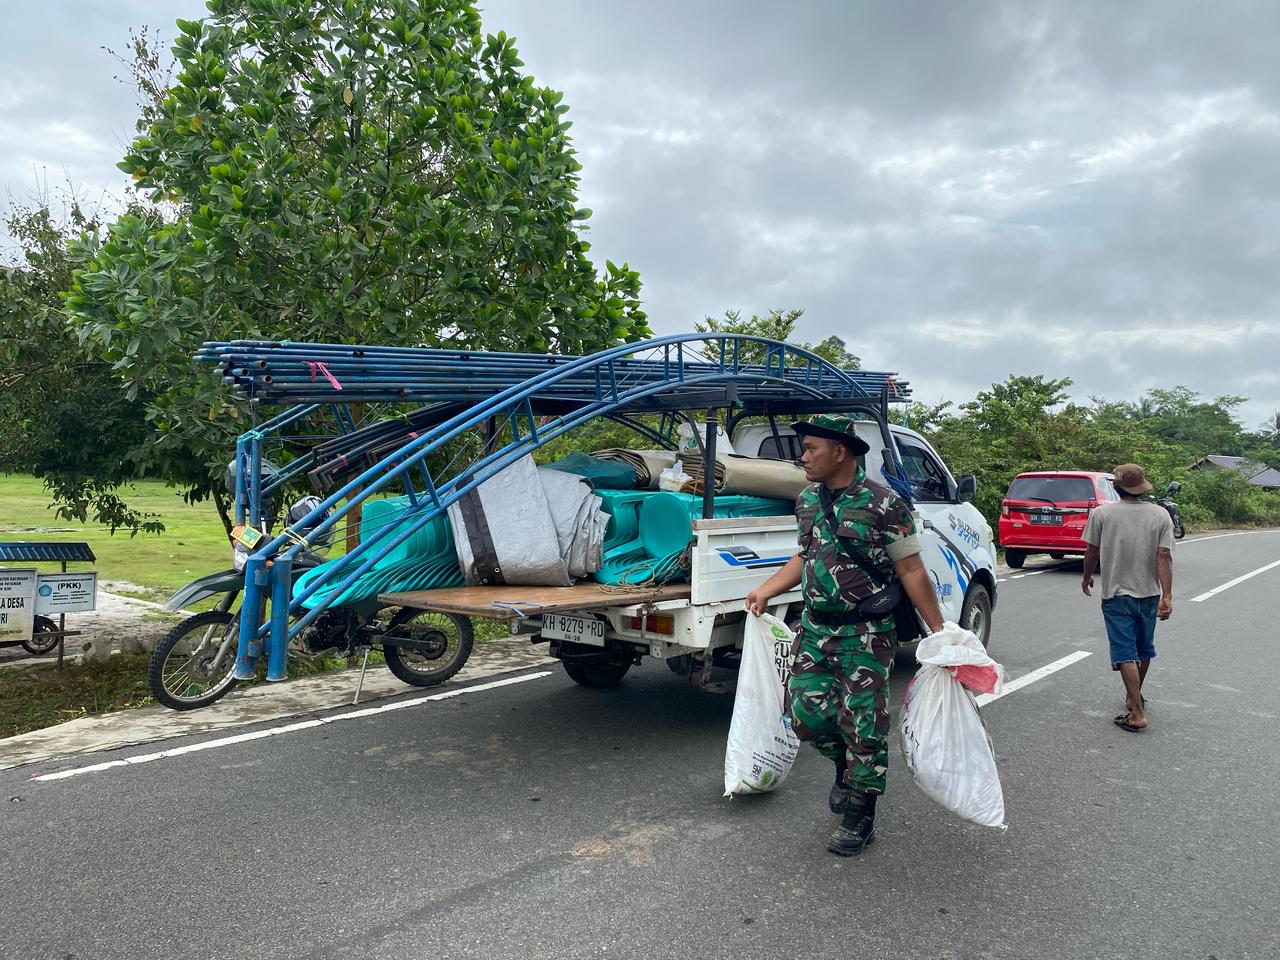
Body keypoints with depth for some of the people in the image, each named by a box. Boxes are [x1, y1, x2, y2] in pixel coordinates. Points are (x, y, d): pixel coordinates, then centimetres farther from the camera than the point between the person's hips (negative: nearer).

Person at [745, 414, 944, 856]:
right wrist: (765, 591, 11)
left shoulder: (883, 505, -15)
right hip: (814, 627, 6)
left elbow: (911, 571, -11)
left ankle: (860, 819, 19)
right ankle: (846, 764, 36)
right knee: (806, 712, 5)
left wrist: (938, 630, -10)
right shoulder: (807, 501, 5)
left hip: (865, 636, -6)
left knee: (864, 727, 2)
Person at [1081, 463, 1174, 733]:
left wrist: (1087, 578, 15)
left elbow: (1091, 551, -3)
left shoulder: (1101, 513, -9)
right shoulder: (1160, 514, -4)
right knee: (1144, 649, 21)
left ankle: (1137, 714, -9)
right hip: (1149, 593, 4)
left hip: (1116, 593, -3)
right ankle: (1134, 697, 39)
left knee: (1126, 654, -3)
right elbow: (1164, 556, -10)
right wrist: (1167, 596, -12)